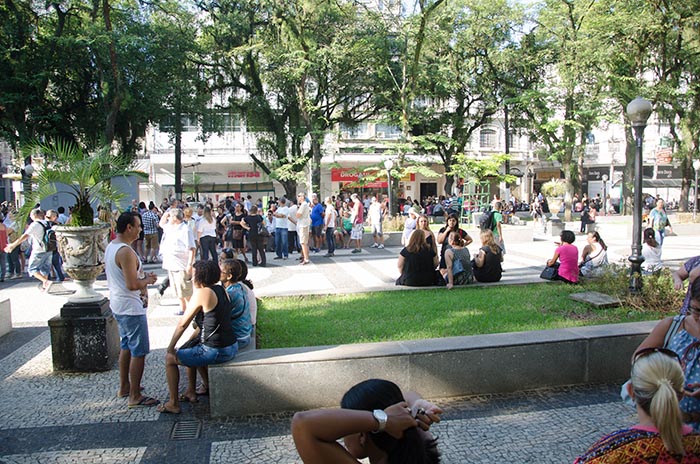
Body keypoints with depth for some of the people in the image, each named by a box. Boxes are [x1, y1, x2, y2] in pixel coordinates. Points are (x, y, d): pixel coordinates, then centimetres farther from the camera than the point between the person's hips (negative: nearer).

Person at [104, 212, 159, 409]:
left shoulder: (110, 247, 8)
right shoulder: (126, 251, -24)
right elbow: (132, 285, -28)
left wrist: (142, 277, 10)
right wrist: (147, 280, -9)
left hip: (118, 304, 10)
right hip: (131, 308, -10)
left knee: (126, 347, 22)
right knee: (139, 352, -2)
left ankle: (124, 387, 34)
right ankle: (135, 396, 5)